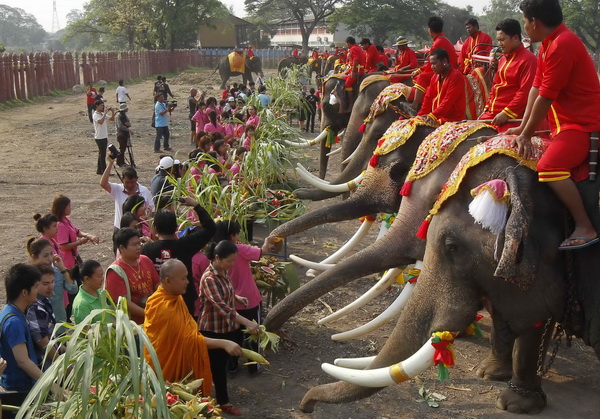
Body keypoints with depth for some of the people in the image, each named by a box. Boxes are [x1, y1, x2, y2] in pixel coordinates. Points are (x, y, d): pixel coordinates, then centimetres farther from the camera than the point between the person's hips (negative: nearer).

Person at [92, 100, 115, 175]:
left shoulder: (103, 114, 13)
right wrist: (105, 113, -26)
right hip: (99, 137, -9)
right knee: (102, 154, -6)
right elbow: (100, 121, -32)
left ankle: (99, 170, 20)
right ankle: (104, 171, -4)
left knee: (101, 154, 13)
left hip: (104, 137, 9)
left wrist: (112, 112, -2)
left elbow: (112, 119, 15)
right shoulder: (95, 115, -13)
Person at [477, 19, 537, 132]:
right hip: (492, 114, 9)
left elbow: (525, 92, -17)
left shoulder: (528, 59, -10)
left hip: (511, 117, -9)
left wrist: (506, 113, -20)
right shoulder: (503, 59, 20)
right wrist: (487, 109, 16)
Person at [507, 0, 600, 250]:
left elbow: (545, 98, -20)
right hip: (567, 121, 11)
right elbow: (536, 88, 7)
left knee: (548, 167, -27)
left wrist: (526, 135, -12)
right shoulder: (548, 44, 10)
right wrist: (523, 128, 2)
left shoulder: (562, 45, -22)